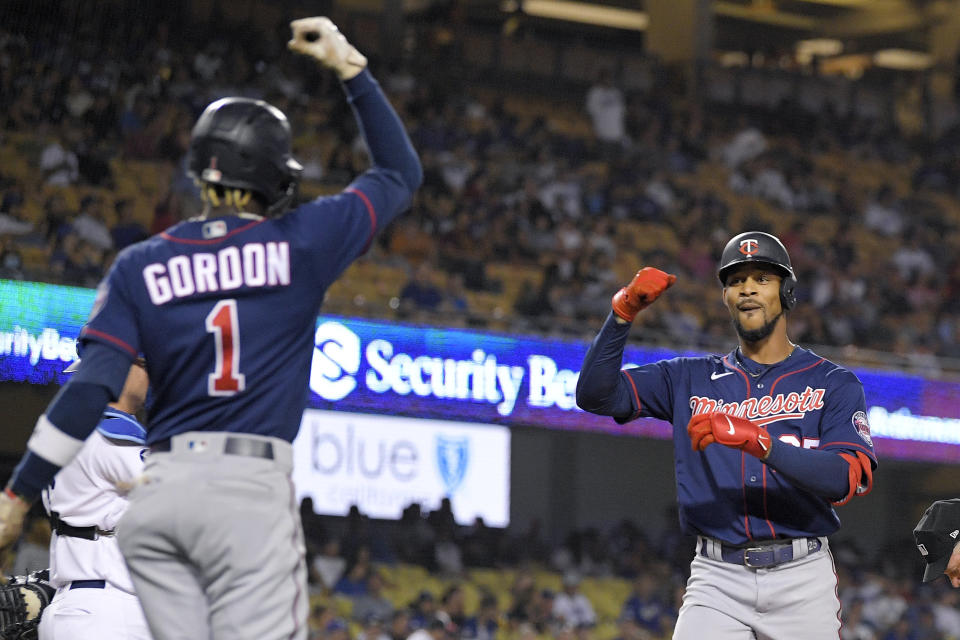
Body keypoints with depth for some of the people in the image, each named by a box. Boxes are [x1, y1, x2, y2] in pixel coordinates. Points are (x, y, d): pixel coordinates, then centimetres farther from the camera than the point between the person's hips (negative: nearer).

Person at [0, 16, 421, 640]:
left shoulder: (140, 266, 9)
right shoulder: (300, 243, 5)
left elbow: (92, 387, 0)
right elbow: (401, 174, 19)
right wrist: (350, 68, 24)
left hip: (156, 495, 4)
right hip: (251, 493, -4)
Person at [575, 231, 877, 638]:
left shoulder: (833, 384, 5)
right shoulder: (692, 379, 14)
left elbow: (851, 477, -11)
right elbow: (595, 394, 4)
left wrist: (761, 443, -24)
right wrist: (624, 311, -9)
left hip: (801, 579, -1)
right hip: (717, 580, 1)